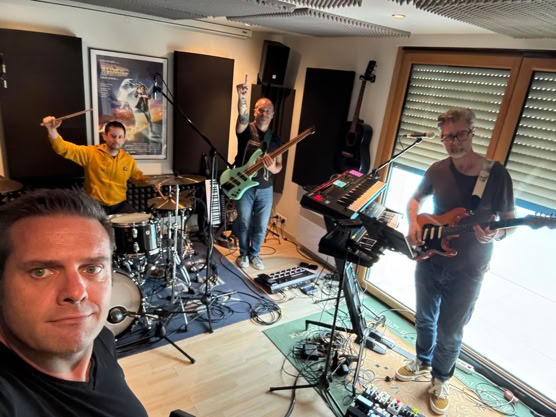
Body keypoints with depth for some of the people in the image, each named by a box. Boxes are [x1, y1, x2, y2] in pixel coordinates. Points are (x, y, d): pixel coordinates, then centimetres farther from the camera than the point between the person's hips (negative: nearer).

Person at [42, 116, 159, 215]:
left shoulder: (128, 159, 5)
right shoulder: (90, 153, -6)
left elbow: (138, 176, 21)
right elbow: (63, 148, -15)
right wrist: (52, 129, -31)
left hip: (120, 205, 3)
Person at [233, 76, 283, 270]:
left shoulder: (275, 139, 6)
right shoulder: (245, 130, -6)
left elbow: (279, 166, 8)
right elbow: (242, 117, -30)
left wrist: (272, 167, -17)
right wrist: (242, 98, -50)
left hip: (265, 189, 3)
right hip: (244, 186, -3)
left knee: (260, 227, 10)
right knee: (244, 224, 8)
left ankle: (254, 254, 33)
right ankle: (243, 253, 33)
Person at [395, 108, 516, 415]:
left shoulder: (496, 173, -12)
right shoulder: (437, 170, -2)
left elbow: (510, 222, -5)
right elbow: (415, 199, 13)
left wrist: (495, 235, -27)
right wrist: (413, 223, -6)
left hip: (467, 272, -3)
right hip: (429, 261, 3)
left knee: (450, 333, 11)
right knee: (425, 320, 20)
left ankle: (440, 381, 36)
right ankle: (422, 363, 46)